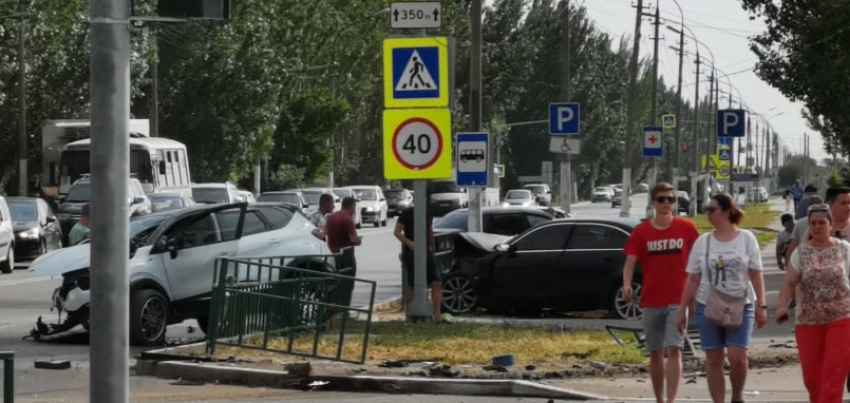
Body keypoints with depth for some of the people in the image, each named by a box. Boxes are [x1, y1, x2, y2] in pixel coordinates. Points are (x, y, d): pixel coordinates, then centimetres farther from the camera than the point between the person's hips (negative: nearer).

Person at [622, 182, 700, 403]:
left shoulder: (686, 228, 0)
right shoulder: (641, 231, 0)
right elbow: (630, 261, -6)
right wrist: (627, 285, -25)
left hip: (678, 300, -2)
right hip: (650, 300, 2)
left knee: (674, 350, -13)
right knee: (655, 353, 11)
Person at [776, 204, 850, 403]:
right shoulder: (801, 252, 3)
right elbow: (789, 282, -3)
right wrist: (782, 305, -19)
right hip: (809, 321, 2)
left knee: (834, 373, -9)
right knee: (811, 375, 3)